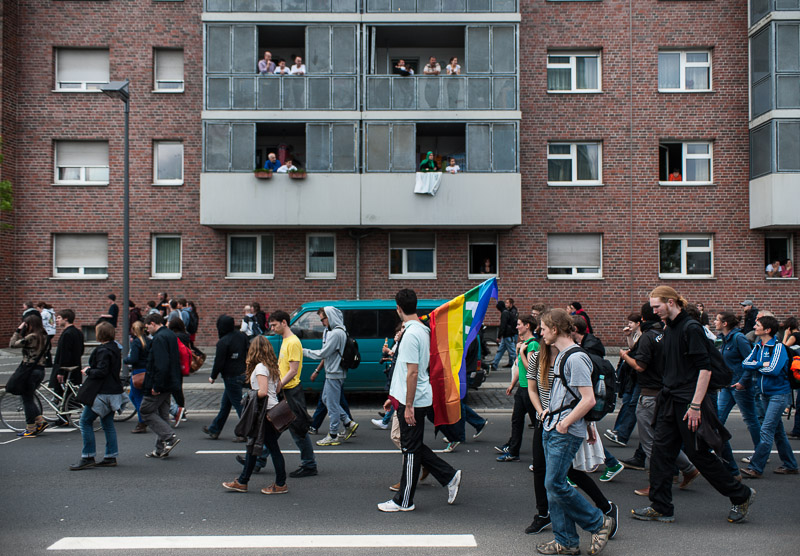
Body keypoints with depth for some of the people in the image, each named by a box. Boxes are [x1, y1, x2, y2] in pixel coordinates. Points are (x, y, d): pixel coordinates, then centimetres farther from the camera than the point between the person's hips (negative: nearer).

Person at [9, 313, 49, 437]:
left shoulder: (31, 337, -17)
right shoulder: (43, 336, 8)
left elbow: (12, 344, -14)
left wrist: (18, 330, -6)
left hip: (30, 370, -8)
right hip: (40, 370, 8)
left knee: (27, 399, 3)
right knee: (29, 397, 21)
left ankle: (30, 429, 8)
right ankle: (40, 421, 14)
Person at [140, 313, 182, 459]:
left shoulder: (159, 338, -17)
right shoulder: (171, 335, 15)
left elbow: (161, 364, -26)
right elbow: (175, 361, 21)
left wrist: (156, 386, -23)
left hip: (159, 383, -10)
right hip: (169, 384, 10)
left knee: (146, 411, -1)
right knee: (162, 413, 13)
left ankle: (170, 437, -8)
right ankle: (161, 449, 17)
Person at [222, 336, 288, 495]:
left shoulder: (260, 367, -15)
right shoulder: (272, 366, 11)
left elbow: (263, 391, -24)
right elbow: (278, 388, 16)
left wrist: (251, 395, -6)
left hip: (265, 411, -9)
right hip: (272, 408, 9)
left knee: (273, 448, -1)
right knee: (252, 445, 13)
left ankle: (281, 484, 7)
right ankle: (242, 482, 20)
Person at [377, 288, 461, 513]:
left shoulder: (412, 334, -19)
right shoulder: (421, 330, 13)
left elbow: (413, 372, -22)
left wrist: (408, 406, -21)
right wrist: (394, 398, 23)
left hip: (414, 401, -10)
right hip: (408, 399, 10)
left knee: (411, 449, 1)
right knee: (414, 447, 17)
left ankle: (404, 501, 10)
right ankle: (449, 476, 23)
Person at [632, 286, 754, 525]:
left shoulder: (691, 328, -15)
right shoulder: (669, 330, 12)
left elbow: (705, 368, -19)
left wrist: (695, 405, -22)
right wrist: (665, 395, 17)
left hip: (688, 403, -8)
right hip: (669, 401, 8)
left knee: (699, 453, 1)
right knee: (661, 451, 4)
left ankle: (741, 495, 20)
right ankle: (660, 508, 11)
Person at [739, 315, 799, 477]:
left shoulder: (778, 347, -14)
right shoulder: (758, 346, 8)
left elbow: (774, 370, -24)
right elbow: (745, 363, -1)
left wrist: (756, 366, -8)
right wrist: (762, 364, -16)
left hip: (779, 394, -8)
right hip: (767, 394, 8)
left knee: (767, 430, -10)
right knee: (778, 431, 14)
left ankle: (756, 468, -9)